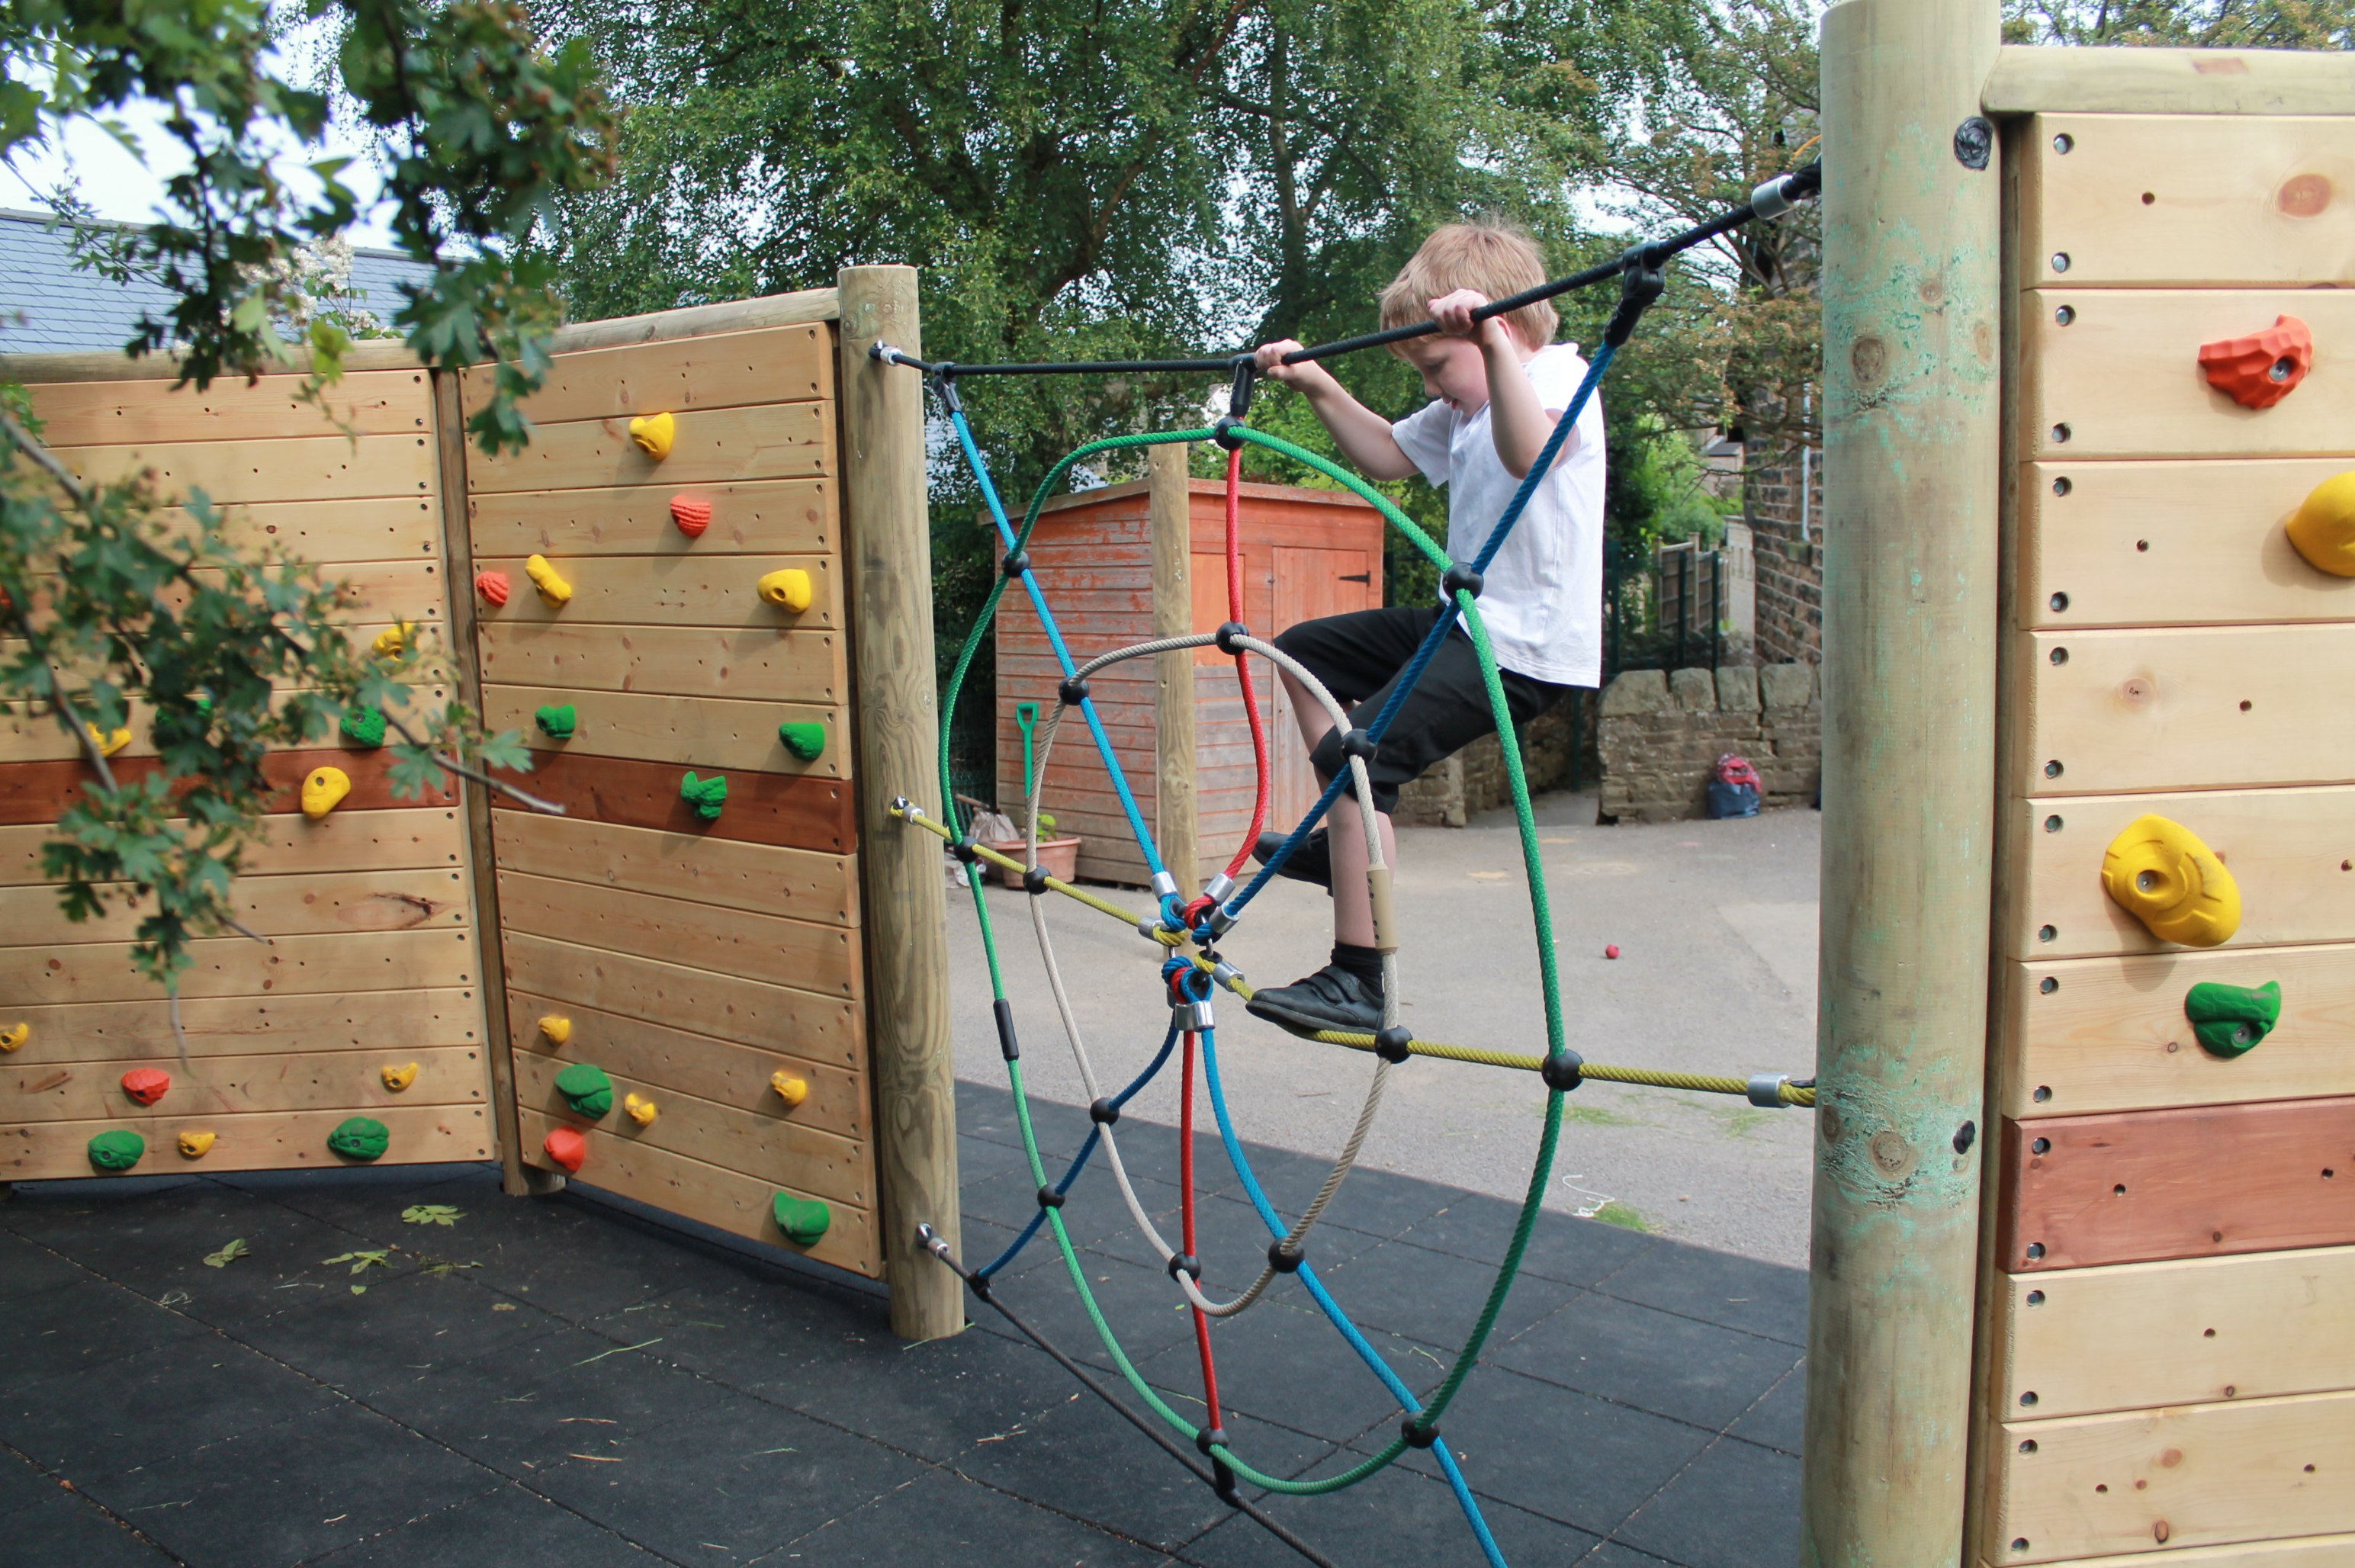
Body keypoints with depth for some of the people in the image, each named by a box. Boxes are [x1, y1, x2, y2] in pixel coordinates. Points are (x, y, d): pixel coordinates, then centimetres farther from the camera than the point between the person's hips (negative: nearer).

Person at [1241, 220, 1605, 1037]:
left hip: (1525, 645, -11)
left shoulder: (1560, 373, -13)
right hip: (1468, 619, 11)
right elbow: (1390, 455, 30)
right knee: (1303, 651, 20)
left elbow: (1529, 452, -38)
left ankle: (1357, 982, -18)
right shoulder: (1462, 408, 15)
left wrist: (1492, 341, -46)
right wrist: (1318, 387, 20)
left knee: (1356, 754, -23)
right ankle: (1352, 836, 22)